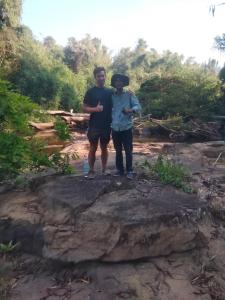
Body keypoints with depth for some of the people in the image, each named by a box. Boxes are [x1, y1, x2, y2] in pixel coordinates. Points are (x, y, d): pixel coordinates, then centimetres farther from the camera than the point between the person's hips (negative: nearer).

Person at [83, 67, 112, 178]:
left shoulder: (109, 92, 8)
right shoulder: (91, 92, -1)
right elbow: (84, 108, -4)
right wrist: (95, 109, -21)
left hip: (106, 125, 3)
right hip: (94, 125, -3)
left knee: (104, 148, 11)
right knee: (93, 148, 3)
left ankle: (104, 169, 21)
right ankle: (91, 170, 14)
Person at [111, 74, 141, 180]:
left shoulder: (129, 95, 0)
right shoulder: (112, 96, 9)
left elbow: (138, 106, -9)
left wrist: (130, 110, -29)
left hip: (126, 127, -3)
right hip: (115, 128, 3)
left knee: (128, 150, 2)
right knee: (118, 150, 12)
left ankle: (129, 171, 14)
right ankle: (119, 169, 24)